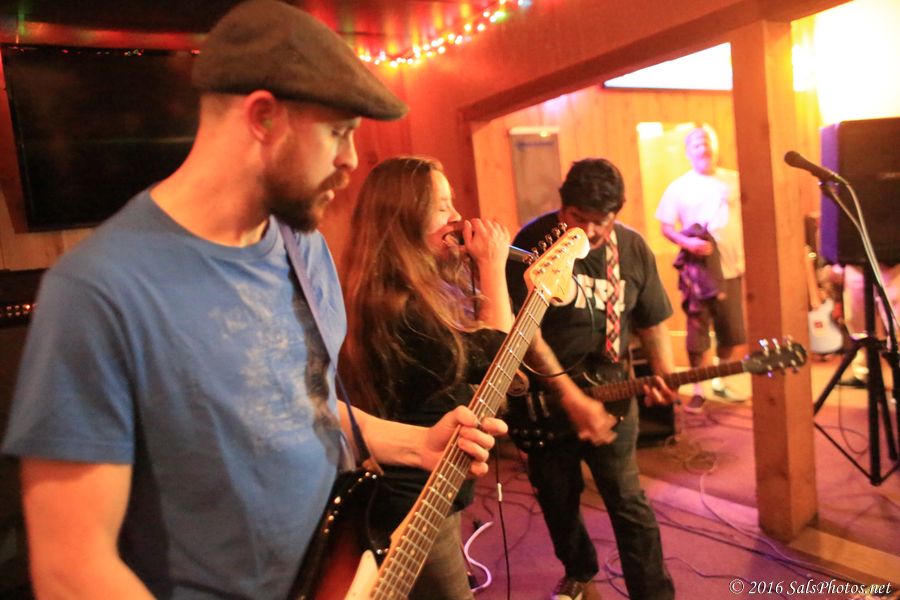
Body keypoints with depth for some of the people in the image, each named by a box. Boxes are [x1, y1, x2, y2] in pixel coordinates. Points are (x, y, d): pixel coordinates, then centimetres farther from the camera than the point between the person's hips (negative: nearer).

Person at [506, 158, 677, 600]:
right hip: (545, 397, 0)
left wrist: (664, 376, -11)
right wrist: (572, 398, -21)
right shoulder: (533, 242, -15)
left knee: (627, 501, 1)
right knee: (556, 497, 15)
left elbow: (653, 322, 7)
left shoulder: (633, 248, -2)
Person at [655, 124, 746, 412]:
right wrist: (688, 242, -20)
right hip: (698, 270, -3)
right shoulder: (679, 187, -1)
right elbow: (666, 226, -2)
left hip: (731, 268, 3)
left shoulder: (735, 181, 7)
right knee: (698, 332, 0)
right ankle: (698, 390, 12)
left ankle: (718, 381, 31)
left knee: (732, 332, 11)